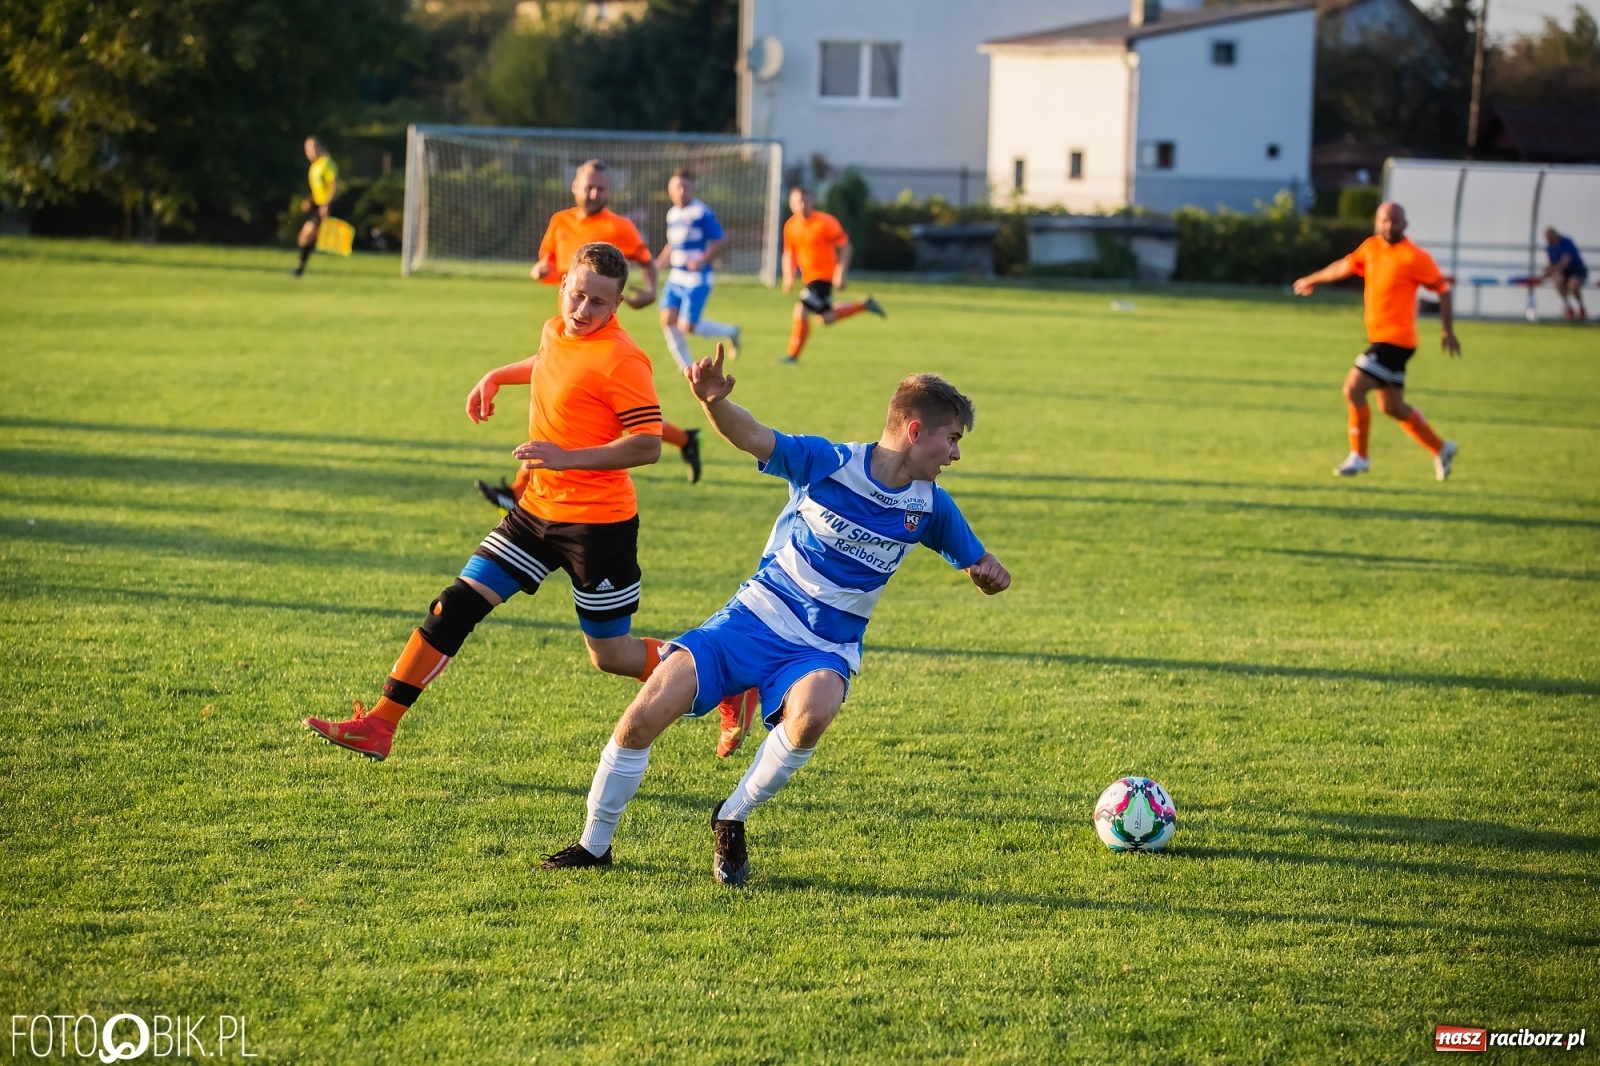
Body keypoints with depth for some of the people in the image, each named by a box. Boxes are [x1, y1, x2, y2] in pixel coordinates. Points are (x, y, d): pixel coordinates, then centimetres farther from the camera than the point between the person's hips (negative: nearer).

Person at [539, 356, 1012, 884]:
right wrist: (714, 401, -39)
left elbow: (982, 566, 13)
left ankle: (731, 821, -11)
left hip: (825, 650, 1)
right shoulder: (828, 462, -10)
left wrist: (990, 575, -12)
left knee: (813, 711, -36)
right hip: (757, 617, -1)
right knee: (645, 715, -15)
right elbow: (751, 436, -18)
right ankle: (594, 844, 7)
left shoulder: (930, 507, 0)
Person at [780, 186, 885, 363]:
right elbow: (789, 253, 13)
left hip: (824, 277, -7)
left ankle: (793, 355, -3)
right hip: (808, 278, 7)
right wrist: (788, 277, -1)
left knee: (801, 311, -16)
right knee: (826, 318, 17)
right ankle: (865, 306, 36)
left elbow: (844, 247, -12)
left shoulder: (825, 222, -17)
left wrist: (840, 273, -18)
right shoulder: (791, 226, 1)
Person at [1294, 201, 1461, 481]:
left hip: (1395, 340, -8)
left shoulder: (1414, 258, -13)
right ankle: (1441, 449, 26)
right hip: (1380, 338, 8)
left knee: (1353, 389, -14)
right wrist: (1313, 279, 37)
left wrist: (1448, 330, -6)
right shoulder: (1371, 247, 8)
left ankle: (1359, 456, -1)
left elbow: (1442, 288, -6)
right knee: (1391, 406, 12)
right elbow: (1346, 266, 25)